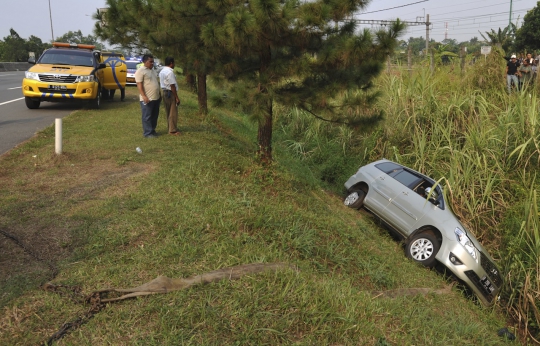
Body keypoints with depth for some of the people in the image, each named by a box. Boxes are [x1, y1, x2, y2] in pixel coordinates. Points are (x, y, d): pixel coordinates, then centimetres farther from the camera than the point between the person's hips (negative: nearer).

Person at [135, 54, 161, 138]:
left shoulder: (152, 70, 15)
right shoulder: (140, 71, -11)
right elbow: (139, 85, -16)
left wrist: (159, 94, 21)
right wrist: (144, 96, -24)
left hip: (156, 98, 9)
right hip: (147, 99, -9)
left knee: (154, 116, 14)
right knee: (147, 116, -2)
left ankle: (152, 130, 25)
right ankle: (147, 133, 3)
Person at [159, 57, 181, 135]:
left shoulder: (162, 71, 13)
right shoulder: (170, 72, -18)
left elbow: (161, 83, 15)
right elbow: (172, 86, -20)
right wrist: (177, 97, -16)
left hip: (164, 92, 10)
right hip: (170, 93, -10)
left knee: (169, 112, 16)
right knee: (173, 112, -2)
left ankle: (171, 128, 25)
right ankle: (173, 130, 2)